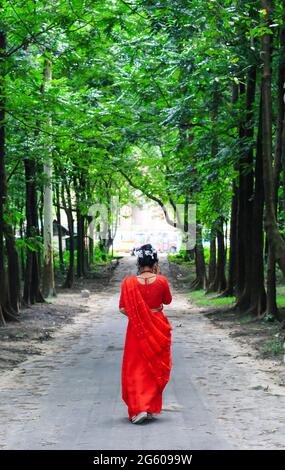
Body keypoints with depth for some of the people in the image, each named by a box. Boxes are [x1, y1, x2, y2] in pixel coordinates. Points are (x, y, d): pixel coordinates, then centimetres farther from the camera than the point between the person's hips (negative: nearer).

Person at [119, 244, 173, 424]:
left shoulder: (129, 282, -11)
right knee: (155, 367, 15)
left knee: (136, 368, 6)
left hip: (137, 329, -1)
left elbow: (123, 309, -8)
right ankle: (151, 407, 20)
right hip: (158, 328, 1)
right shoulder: (161, 281, -10)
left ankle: (139, 408, -7)